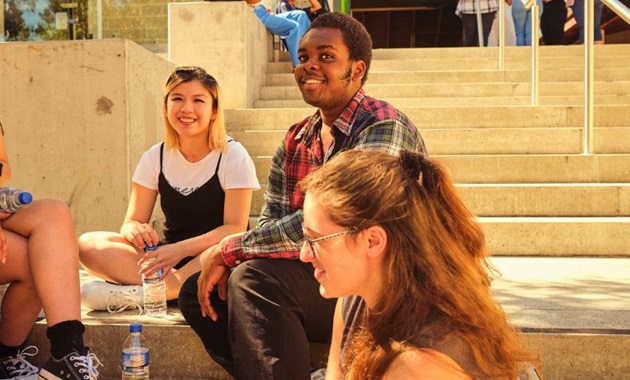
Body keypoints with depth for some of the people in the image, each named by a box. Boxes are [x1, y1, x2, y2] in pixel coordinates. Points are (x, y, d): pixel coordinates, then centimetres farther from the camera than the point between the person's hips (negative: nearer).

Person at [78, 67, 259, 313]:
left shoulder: (233, 156, -5)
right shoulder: (155, 158, 6)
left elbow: (235, 228, -13)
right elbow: (133, 221, 4)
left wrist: (180, 249, -27)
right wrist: (135, 229, -23)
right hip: (168, 258, 4)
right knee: (88, 244, -18)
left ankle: (134, 294, -30)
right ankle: (178, 289, -28)